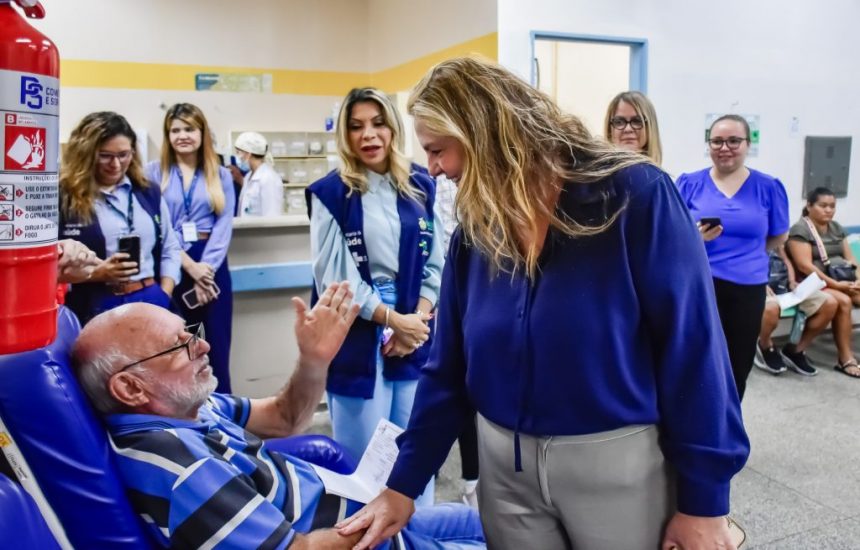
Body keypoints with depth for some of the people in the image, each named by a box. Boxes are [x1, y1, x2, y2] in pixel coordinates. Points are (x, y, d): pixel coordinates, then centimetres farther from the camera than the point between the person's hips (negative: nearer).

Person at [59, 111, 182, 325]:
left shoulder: (149, 193, 11)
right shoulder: (64, 199, -4)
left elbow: (170, 249, 14)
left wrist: (164, 296, 2)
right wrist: (95, 273, -19)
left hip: (150, 302, 4)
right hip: (94, 309, -4)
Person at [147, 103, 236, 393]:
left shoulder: (221, 176, 9)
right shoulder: (154, 172, 4)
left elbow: (224, 226, 1)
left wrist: (205, 269, -11)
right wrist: (189, 266, -13)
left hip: (212, 266, 1)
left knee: (218, 348, 4)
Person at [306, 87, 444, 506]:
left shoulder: (421, 187, 7)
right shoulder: (330, 193, -3)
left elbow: (436, 262, 6)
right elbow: (335, 275, -9)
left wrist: (416, 320, -7)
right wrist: (393, 319, -10)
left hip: (415, 333, 3)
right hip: (357, 338, -3)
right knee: (363, 456, 6)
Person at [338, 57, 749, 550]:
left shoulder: (635, 197, -16)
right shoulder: (474, 229, -1)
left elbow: (692, 351, -13)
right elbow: (448, 368, 4)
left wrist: (704, 501, -10)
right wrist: (404, 485, 5)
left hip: (618, 466, -4)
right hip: (506, 469, 5)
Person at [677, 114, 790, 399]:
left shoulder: (768, 187, 3)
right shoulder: (689, 183, 0)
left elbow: (779, 237, 15)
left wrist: (747, 257, 9)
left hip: (748, 289, 2)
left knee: (738, 366, 12)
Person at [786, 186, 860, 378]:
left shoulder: (836, 227, 17)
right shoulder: (800, 229, -7)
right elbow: (805, 266, -16)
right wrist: (835, 284, -20)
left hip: (843, 281, 7)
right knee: (843, 301, -30)